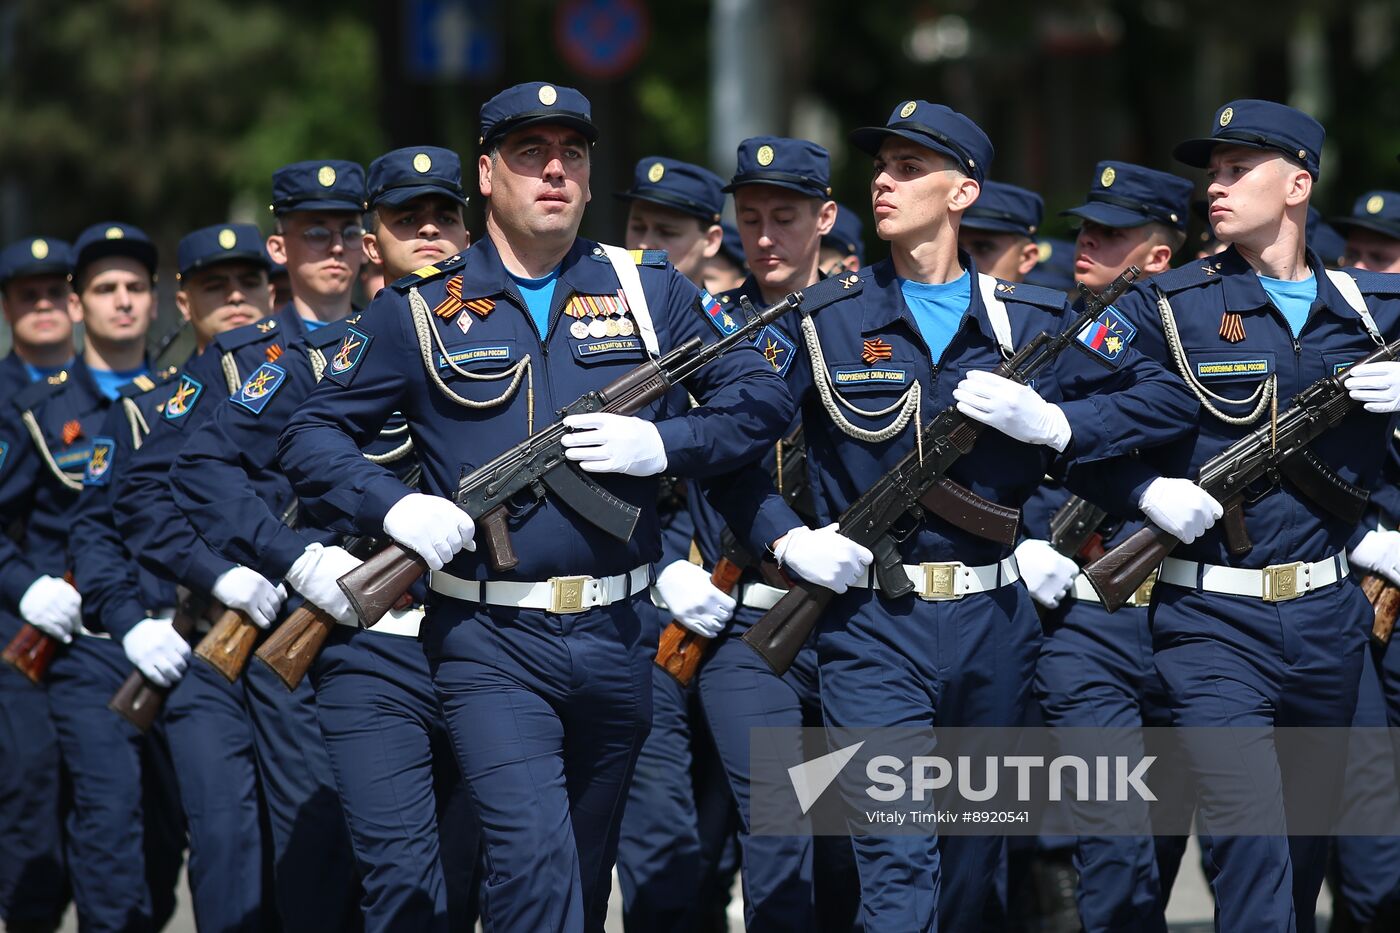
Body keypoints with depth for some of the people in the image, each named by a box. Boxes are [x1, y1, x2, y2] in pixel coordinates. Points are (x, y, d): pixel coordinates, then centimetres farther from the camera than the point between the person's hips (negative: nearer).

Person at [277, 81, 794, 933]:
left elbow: (763, 398, 8)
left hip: (620, 637, 3)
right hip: (492, 644, -3)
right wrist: (391, 507, -13)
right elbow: (312, 437, 6)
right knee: (533, 858, -20)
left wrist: (663, 444, -10)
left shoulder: (650, 291, 7)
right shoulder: (420, 313, 2)